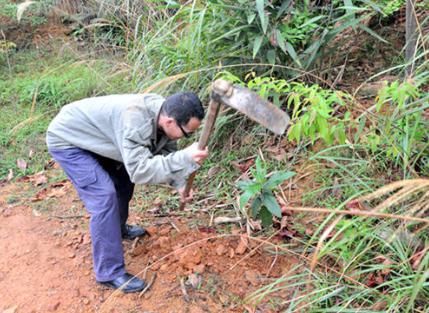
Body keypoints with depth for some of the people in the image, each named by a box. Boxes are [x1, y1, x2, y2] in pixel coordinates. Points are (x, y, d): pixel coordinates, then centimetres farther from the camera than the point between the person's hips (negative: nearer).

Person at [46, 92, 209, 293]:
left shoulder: (162, 112, -12)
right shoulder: (134, 120, -39)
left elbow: (166, 152, 1)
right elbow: (140, 170, -40)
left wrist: (180, 184, -11)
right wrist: (185, 158, -44)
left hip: (91, 136, 9)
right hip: (66, 140, -9)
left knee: (124, 178, 17)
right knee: (104, 196, -16)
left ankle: (118, 229, 42)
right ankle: (109, 272, -5)